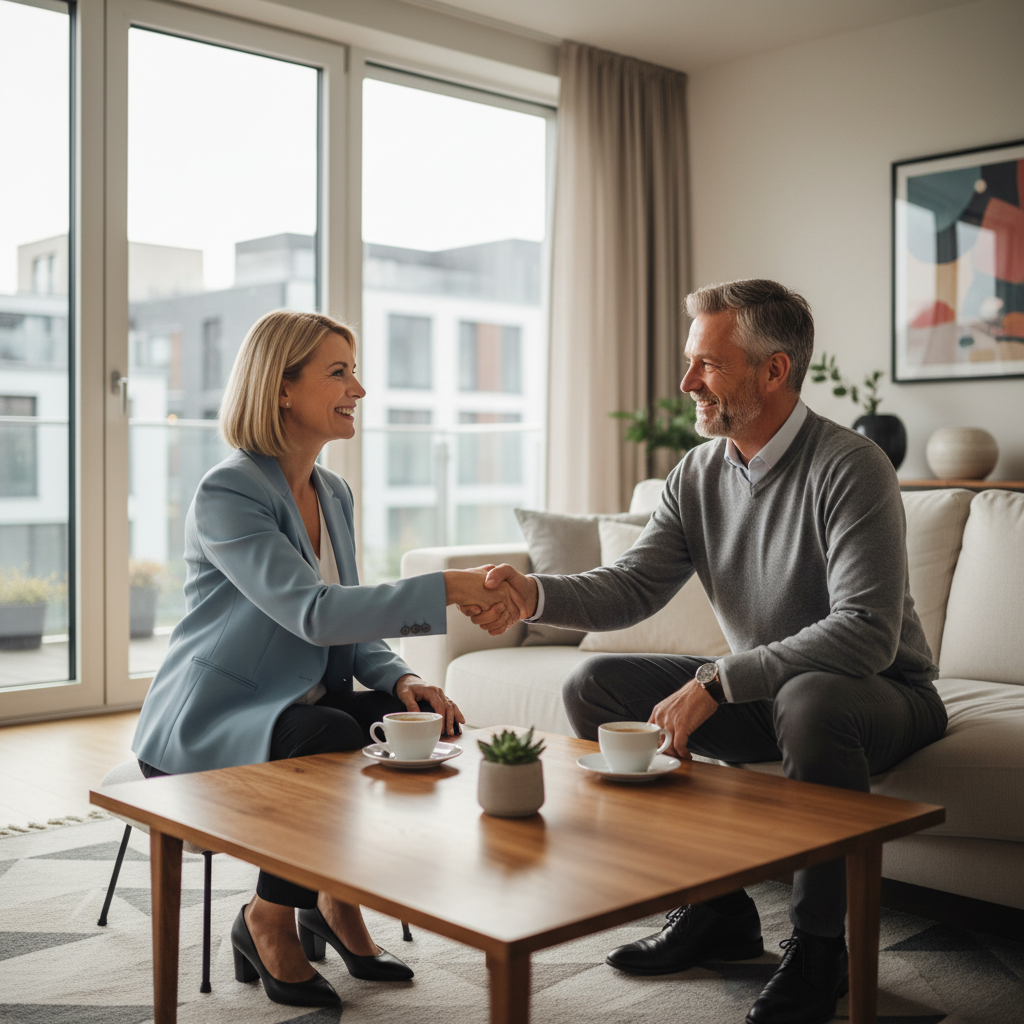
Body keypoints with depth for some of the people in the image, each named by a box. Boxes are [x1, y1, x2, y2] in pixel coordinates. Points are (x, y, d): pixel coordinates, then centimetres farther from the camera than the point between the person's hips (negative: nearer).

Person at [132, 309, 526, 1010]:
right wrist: (450, 589, -36)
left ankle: (339, 900, 3)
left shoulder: (333, 493, 9)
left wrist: (400, 677, -12)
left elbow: (352, 624, 10)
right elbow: (313, 613, -31)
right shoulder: (227, 493, -18)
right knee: (331, 741, -35)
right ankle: (269, 920, -8)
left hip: (300, 708, 8)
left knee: (428, 718, -14)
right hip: (206, 729, -8)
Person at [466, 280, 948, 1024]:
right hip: (758, 691, 7)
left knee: (812, 700, -41)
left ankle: (820, 944, -16)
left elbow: (865, 633, -30)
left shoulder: (849, 467, -21)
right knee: (596, 687, -5)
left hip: (882, 694, -7)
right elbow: (633, 586, -3)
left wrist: (716, 683, -32)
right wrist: (537, 594, -22)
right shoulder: (698, 475, 0)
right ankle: (715, 907, 2)